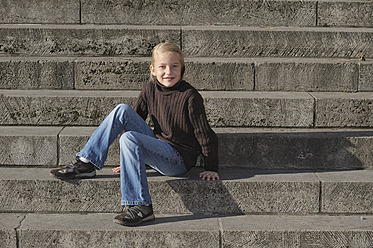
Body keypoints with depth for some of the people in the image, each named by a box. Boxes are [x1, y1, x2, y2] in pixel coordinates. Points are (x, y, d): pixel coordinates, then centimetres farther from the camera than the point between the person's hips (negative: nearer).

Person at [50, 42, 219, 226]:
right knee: (123, 110, -10)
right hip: (158, 147, 7)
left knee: (129, 139, -31)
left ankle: (141, 207, -31)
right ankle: (86, 164, -11)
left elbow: (204, 133, -8)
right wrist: (129, 159, 15)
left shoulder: (189, 96, -13)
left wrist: (211, 168, -5)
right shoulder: (150, 90, 4)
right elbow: (134, 119, 13)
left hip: (179, 159, -6)